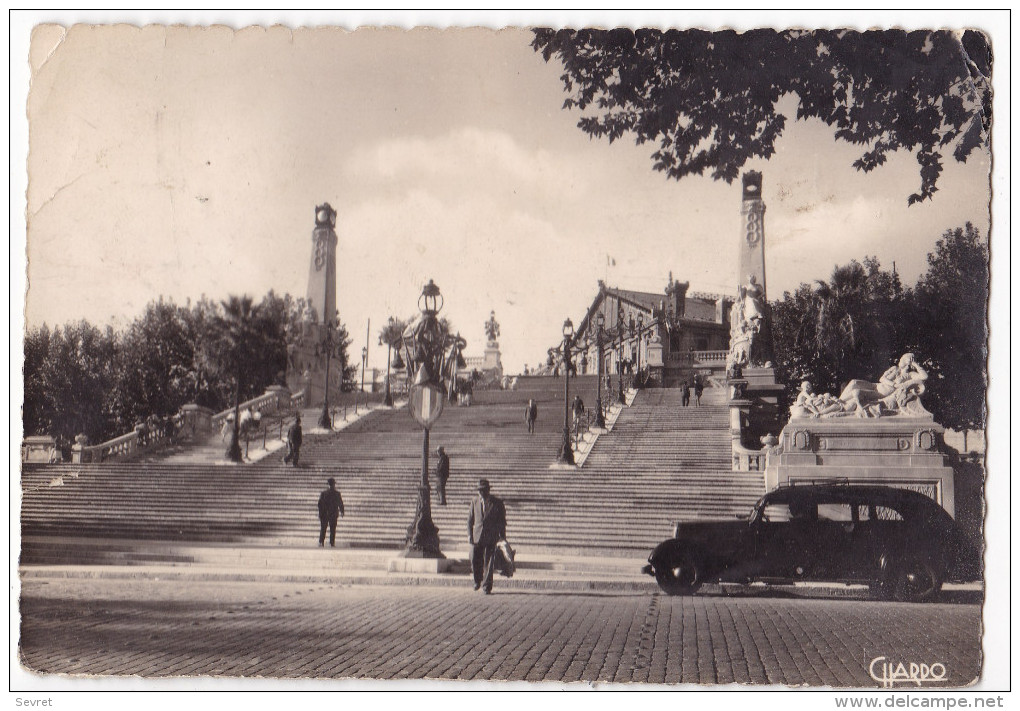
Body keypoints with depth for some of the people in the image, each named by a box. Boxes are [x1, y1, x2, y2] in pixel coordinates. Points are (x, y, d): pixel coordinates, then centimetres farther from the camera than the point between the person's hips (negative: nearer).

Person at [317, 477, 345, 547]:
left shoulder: (323, 493, -4)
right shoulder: (337, 494, -7)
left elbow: (320, 504, -3)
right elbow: (340, 504, -1)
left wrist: (320, 514, 5)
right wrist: (342, 512, 15)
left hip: (324, 514, 1)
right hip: (333, 514, -1)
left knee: (323, 529, 8)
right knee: (332, 529, 5)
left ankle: (321, 542, 0)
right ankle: (332, 543, 2)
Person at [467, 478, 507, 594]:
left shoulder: (497, 503, 0)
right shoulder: (475, 502, 8)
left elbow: (502, 521, 5)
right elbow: (470, 519, 11)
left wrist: (502, 536, 1)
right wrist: (469, 534, 2)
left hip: (491, 537, -2)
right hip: (477, 536, 2)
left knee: (488, 563, -3)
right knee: (475, 561, 2)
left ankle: (486, 586, 4)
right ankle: (478, 581, 28)